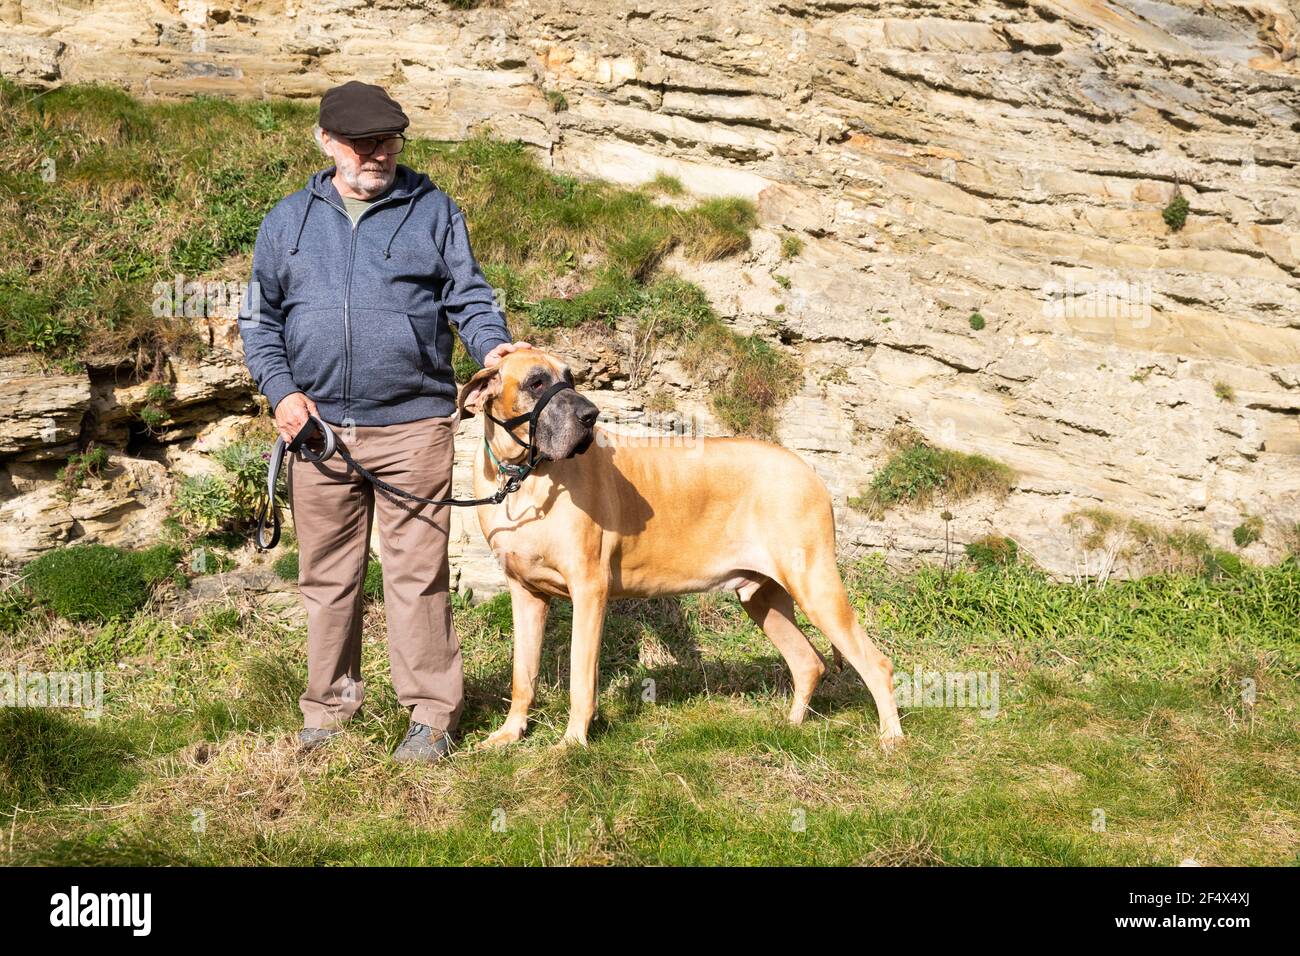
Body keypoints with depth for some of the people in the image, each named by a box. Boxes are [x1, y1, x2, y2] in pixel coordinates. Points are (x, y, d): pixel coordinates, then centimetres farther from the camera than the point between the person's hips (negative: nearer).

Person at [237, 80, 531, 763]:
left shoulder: (432, 211, 8)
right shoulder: (288, 220, 13)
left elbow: (467, 296, 7)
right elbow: (259, 319, 15)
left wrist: (491, 346, -14)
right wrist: (281, 391, 1)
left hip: (412, 424, -2)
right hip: (318, 425, 3)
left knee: (418, 574, -4)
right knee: (327, 577, 9)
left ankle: (430, 714, 4)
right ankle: (329, 709, 20)